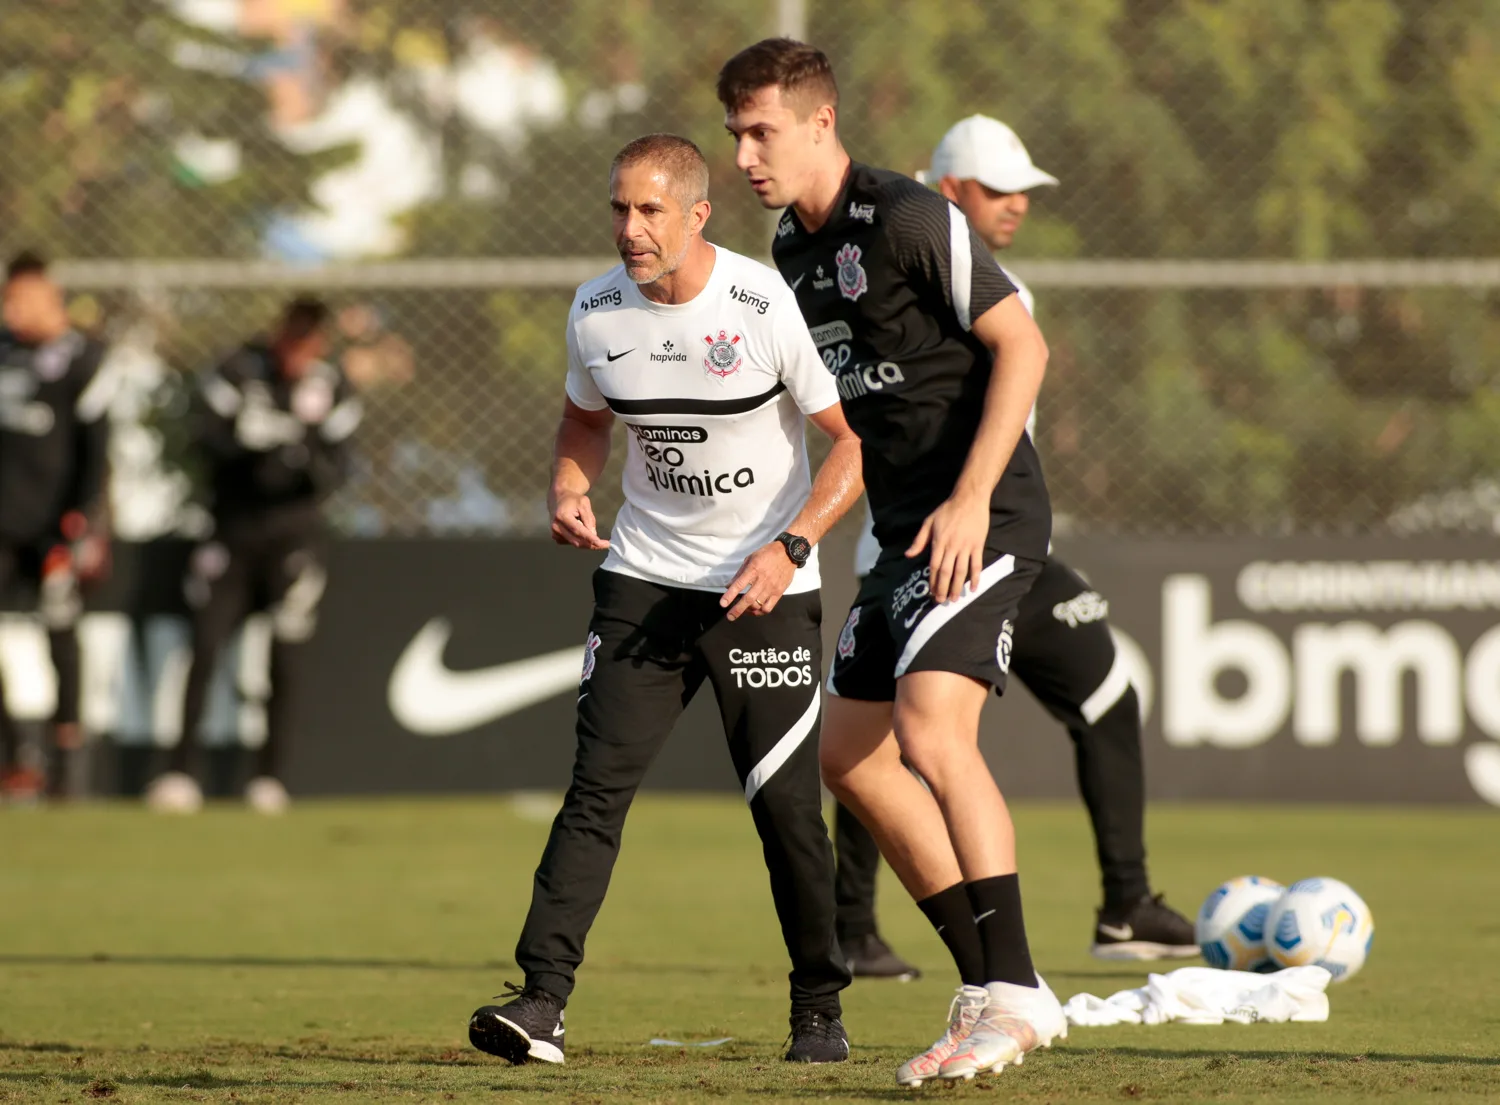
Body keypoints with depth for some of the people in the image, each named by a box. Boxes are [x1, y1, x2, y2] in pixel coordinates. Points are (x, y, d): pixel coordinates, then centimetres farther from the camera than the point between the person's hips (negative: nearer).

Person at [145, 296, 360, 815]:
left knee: (286, 654, -1)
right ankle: (181, 771, 0)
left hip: (294, 532, 0)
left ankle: (270, 773, 10)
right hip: (233, 527, 0)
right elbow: (206, 433, -14)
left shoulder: (331, 387, -1)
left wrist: (306, 463, -27)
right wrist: (253, 450, -30)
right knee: (205, 644, -5)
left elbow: (337, 469, -5)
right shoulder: (237, 372, -5)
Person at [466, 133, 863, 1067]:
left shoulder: (766, 307, -16)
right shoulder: (597, 313, -2)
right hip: (644, 578, 3)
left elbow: (856, 438, -10)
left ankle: (820, 1008, 16)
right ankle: (541, 1003, -16)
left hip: (765, 587, -3)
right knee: (598, 784, -10)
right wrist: (569, 492, -2)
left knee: (784, 802, -4)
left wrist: (790, 548, -20)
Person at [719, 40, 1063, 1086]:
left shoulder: (909, 219, -14)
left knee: (931, 727, -23)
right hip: (906, 529, 10)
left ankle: (1015, 992, -20)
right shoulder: (794, 247, 13)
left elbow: (1022, 346, -15)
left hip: (982, 519, -10)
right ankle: (994, 987, 15)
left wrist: (970, 499, -21)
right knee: (851, 756, 9)